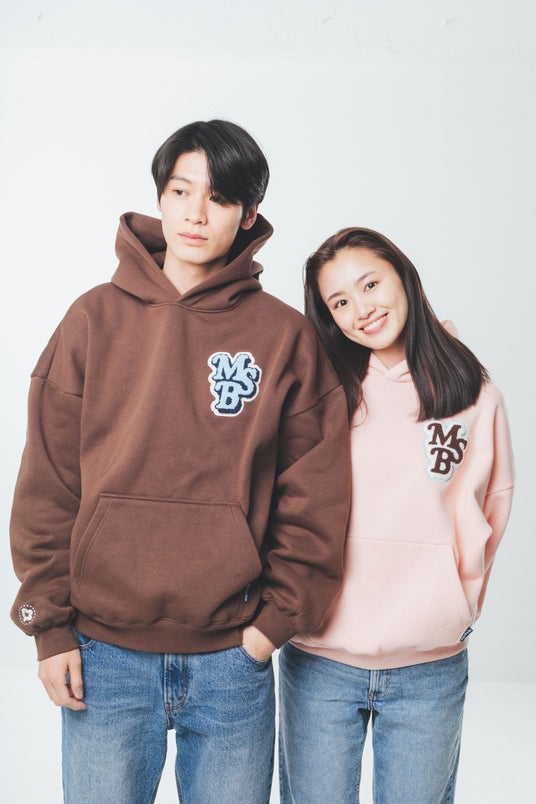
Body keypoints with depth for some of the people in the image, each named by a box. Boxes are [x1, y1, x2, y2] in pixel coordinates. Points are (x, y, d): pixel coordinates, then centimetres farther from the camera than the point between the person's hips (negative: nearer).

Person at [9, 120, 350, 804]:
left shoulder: (285, 336, -1)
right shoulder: (97, 319, 0)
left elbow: (314, 497, 1)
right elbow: (48, 485, 1)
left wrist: (277, 617, -3)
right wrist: (50, 625, -2)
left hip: (233, 658, 0)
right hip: (102, 657, 0)